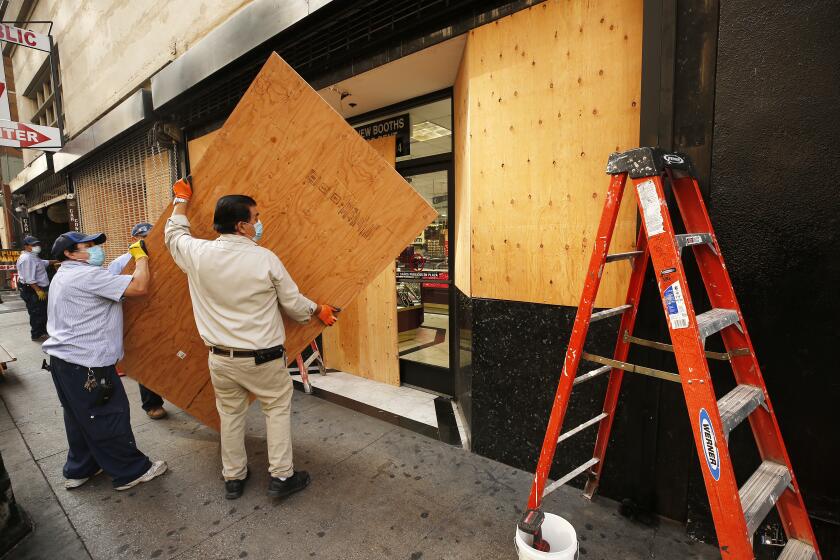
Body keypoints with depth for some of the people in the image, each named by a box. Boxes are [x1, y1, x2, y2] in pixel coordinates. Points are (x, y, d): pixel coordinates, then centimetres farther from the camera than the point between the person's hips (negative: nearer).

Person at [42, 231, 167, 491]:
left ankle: (79, 469, 37)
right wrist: (141, 256, -10)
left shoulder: (63, 275, 15)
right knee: (108, 419, 2)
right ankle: (131, 471, 15)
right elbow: (139, 287, -25)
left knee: (79, 418, 22)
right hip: (87, 365, -10)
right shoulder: (87, 275, -18)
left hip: (63, 360, 10)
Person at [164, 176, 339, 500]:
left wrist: (181, 200, 31)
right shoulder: (265, 259, -16)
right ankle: (281, 476, 20)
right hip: (263, 358, -4)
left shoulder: (198, 254, -7)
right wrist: (319, 311, 13)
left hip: (220, 358, 4)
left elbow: (173, 235, 18)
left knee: (230, 415, 20)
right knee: (277, 410, 14)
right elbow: (293, 304, -6)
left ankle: (233, 478, 34)